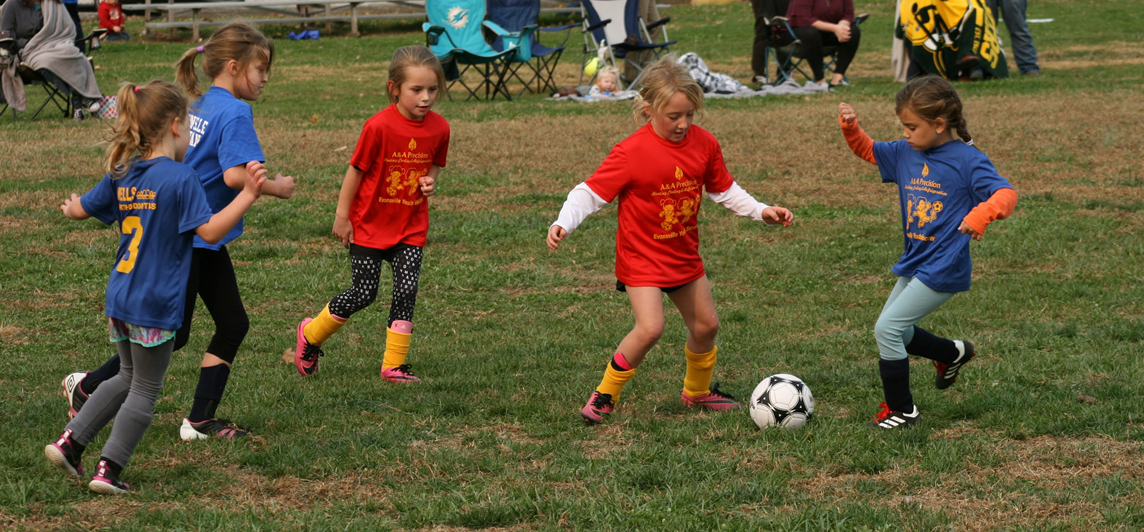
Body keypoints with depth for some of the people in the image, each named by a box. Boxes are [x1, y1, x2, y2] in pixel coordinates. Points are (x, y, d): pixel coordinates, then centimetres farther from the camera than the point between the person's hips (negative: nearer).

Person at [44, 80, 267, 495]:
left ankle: (70, 442, 18)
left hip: (119, 300, 7)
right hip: (155, 305, -7)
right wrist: (247, 195, -18)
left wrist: (70, 209, 42)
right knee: (145, 391, 5)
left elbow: (82, 208, 19)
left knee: (129, 377, 24)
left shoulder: (123, 176, 6)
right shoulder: (180, 179, -15)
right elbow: (209, 231, -20)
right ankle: (109, 470, 4)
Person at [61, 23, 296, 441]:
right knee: (172, 334, 2)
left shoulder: (197, 106, 10)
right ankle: (87, 386, 15)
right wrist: (275, 187, -13)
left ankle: (201, 421, 10)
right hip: (186, 237, -10)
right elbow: (235, 175, -29)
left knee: (233, 324, 9)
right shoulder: (234, 113, -18)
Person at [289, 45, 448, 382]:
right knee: (364, 294, -1)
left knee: (407, 290, -5)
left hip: (410, 226, 4)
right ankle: (310, 335, 23)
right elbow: (357, 169, -11)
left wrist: (429, 181, -9)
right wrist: (342, 215, -6)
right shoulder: (379, 127, -21)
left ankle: (393, 365, 5)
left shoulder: (438, 128, -6)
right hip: (369, 224, -4)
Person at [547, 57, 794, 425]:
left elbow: (723, 190, 11)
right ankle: (604, 395, -3)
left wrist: (761, 211, 2)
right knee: (650, 328, -21)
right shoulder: (631, 153, -22)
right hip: (642, 257, -6)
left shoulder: (703, 144, -5)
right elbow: (590, 193, -20)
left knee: (706, 326, 14)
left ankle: (697, 391, 40)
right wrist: (563, 224, -34)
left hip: (685, 254, 6)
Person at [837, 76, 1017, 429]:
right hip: (914, 264, 8)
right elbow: (867, 151, 18)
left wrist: (981, 214, -42)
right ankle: (954, 354, 44)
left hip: (942, 269, -8)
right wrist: (850, 128, -2)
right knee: (896, 331, 20)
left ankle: (901, 410, 4)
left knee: (887, 329, -10)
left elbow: (1005, 194, -22)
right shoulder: (906, 154, 5)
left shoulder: (967, 160, -15)